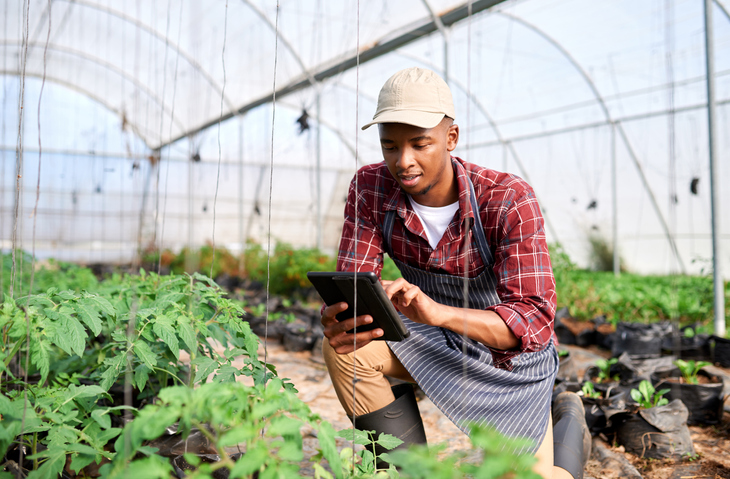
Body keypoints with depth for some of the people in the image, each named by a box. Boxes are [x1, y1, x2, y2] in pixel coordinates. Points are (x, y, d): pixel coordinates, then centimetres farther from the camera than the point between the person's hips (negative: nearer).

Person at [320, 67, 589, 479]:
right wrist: (341, 322, -43)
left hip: (512, 354, -2)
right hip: (431, 342, 3)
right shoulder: (371, 188, -17)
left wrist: (438, 312, -54)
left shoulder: (510, 200, -29)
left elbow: (535, 321, -35)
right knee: (344, 348, -23)